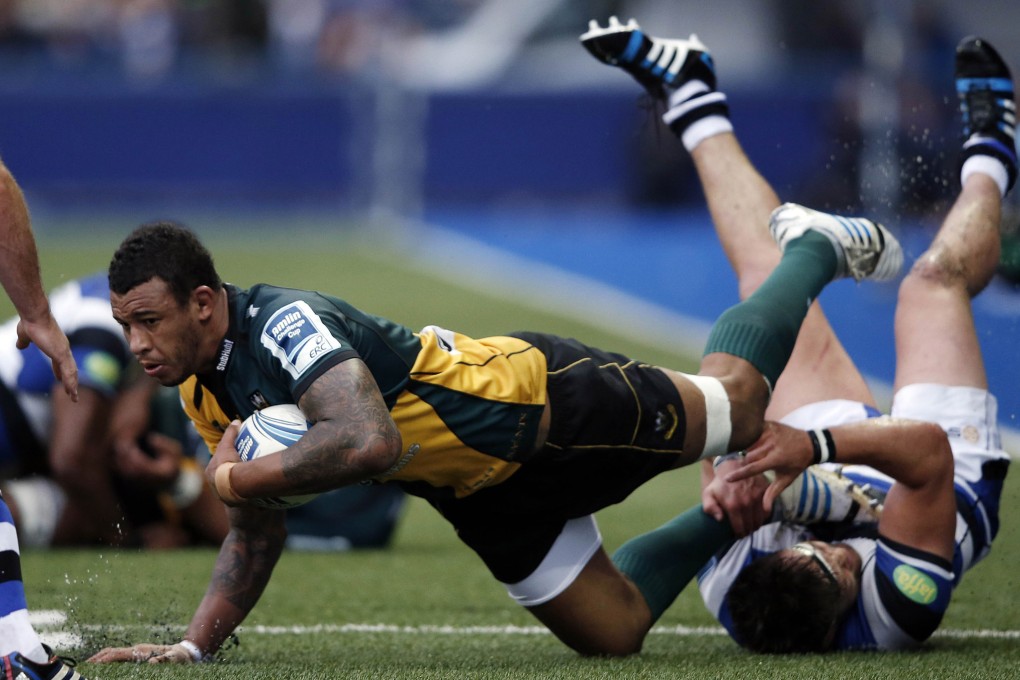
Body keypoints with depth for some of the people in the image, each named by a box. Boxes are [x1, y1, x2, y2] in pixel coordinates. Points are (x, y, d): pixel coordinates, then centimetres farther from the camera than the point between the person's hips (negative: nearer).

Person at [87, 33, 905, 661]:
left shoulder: (283, 325, -35)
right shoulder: (205, 391, -8)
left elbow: (370, 442, -50)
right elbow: (257, 533, 1)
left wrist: (237, 475, -39)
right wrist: (195, 643, -11)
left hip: (544, 403, -7)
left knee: (736, 405, 18)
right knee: (613, 633, 17)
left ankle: (816, 248, 44)